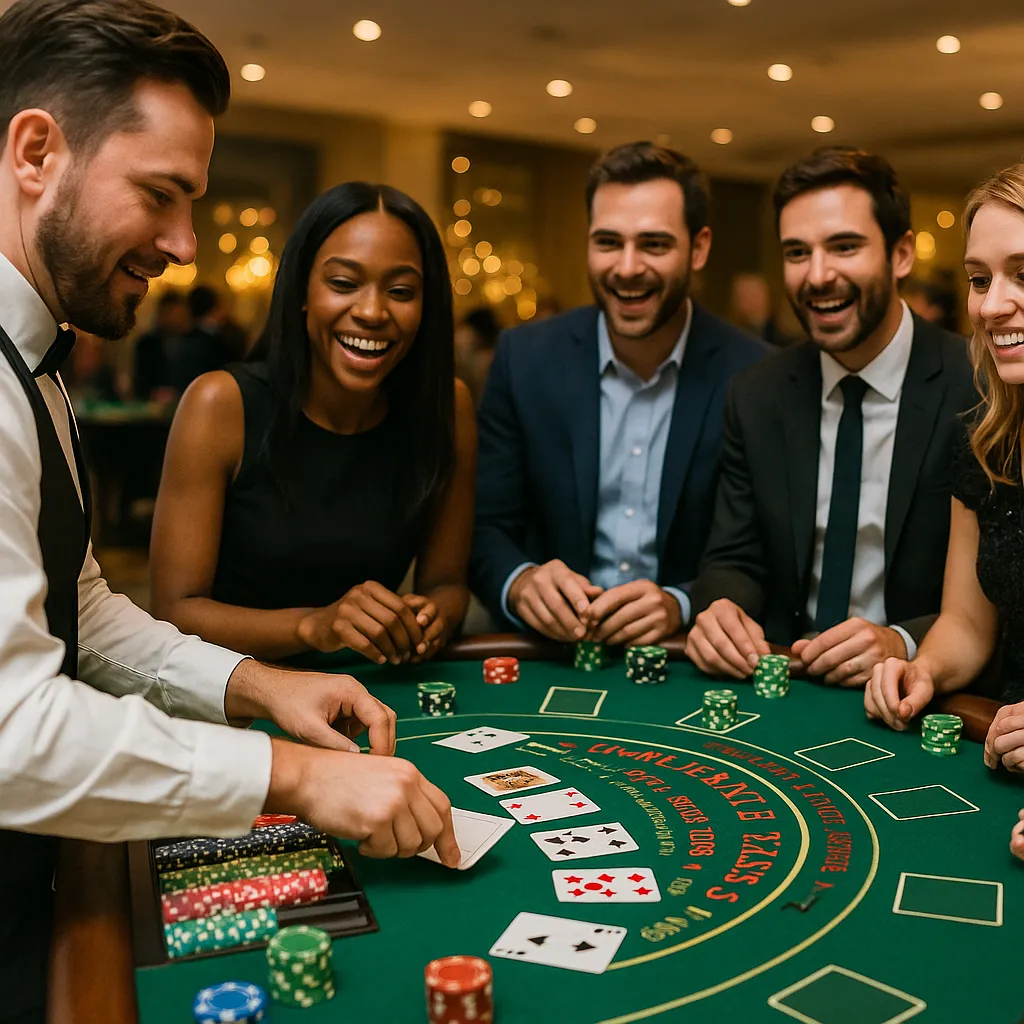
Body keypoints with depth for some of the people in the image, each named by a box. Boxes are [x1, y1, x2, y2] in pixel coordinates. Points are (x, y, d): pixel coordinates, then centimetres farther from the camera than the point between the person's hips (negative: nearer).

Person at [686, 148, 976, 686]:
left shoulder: (980, 393, -8)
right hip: (782, 681, 4)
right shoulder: (755, 397, 5)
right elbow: (735, 560, 7)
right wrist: (721, 608, -15)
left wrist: (903, 644, -24)